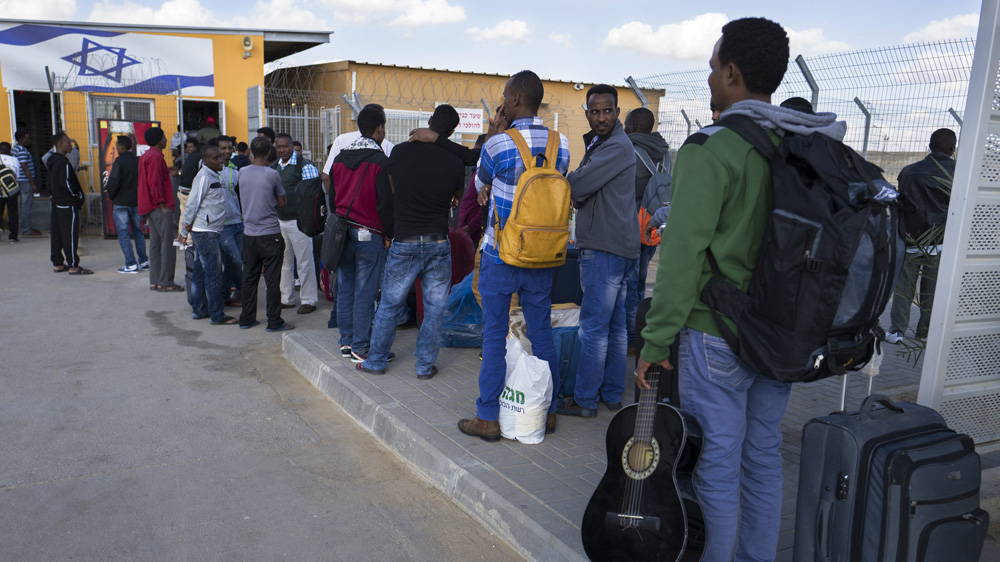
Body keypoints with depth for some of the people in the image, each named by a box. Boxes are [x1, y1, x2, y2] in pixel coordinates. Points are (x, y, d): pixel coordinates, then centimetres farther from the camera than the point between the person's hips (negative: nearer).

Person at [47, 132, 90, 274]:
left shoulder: (53, 162, 15)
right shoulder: (63, 162, -16)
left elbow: (50, 184, 19)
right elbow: (66, 183, -23)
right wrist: (78, 194, -11)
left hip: (56, 203, 10)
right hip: (68, 205, -10)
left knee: (57, 235, 13)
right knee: (70, 235, -7)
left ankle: (57, 264, 21)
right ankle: (73, 266, -5)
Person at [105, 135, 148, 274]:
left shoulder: (119, 162, -14)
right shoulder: (138, 160, 3)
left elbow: (114, 183, -18)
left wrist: (110, 195, 0)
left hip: (121, 202, -6)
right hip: (136, 202, 6)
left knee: (123, 234, 0)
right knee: (138, 231, 15)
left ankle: (131, 264, -4)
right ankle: (144, 261, 16)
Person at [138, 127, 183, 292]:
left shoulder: (146, 156, 19)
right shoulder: (155, 156, -13)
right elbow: (155, 182, -19)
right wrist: (162, 204, -18)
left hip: (150, 208, 10)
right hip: (159, 208, -10)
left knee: (155, 243, 11)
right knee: (167, 244, -7)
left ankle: (154, 281, 14)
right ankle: (166, 283, -6)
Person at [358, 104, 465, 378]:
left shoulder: (400, 152, -5)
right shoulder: (454, 163, -7)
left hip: (404, 244, 1)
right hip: (438, 244, 0)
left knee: (389, 306, 13)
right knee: (434, 309, 11)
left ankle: (376, 361, 25)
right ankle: (425, 365, 18)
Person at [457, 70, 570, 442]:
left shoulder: (498, 144, -14)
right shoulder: (561, 145, 0)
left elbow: (480, 186, 5)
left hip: (501, 257, -4)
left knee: (495, 335, 4)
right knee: (541, 333, 13)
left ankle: (489, 418, 11)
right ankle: (547, 411, 23)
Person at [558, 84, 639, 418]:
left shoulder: (616, 146, -14)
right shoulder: (600, 143, 20)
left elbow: (576, 188, -19)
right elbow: (584, 193, 19)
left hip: (606, 250, -11)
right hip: (618, 248, 11)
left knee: (593, 326, -5)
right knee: (614, 325, 14)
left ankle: (585, 400, 4)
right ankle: (612, 395, 23)